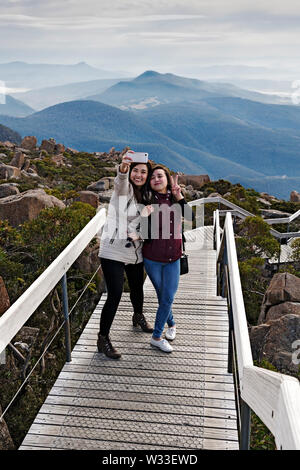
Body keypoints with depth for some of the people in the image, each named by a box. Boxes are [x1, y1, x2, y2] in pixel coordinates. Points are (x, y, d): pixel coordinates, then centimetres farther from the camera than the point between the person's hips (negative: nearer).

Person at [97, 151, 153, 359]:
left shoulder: (146, 196, 8)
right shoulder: (124, 189, -9)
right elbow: (120, 181, -33)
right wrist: (123, 168, -56)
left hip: (135, 252, 6)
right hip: (113, 251, -6)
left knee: (137, 288, 23)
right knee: (115, 295, -9)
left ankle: (138, 316, 52)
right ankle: (103, 338, 6)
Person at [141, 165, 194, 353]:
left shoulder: (174, 198, 1)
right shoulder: (149, 200, -10)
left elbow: (191, 216, -9)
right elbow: (146, 234, -11)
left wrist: (179, 197, -15)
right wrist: (144, 217, -29)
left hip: (173, 258, 3)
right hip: (153, 258, -3)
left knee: (168, 297, 5)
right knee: (163, 296, 11)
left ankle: (156, 337, 23)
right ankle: (171, 324, 36)